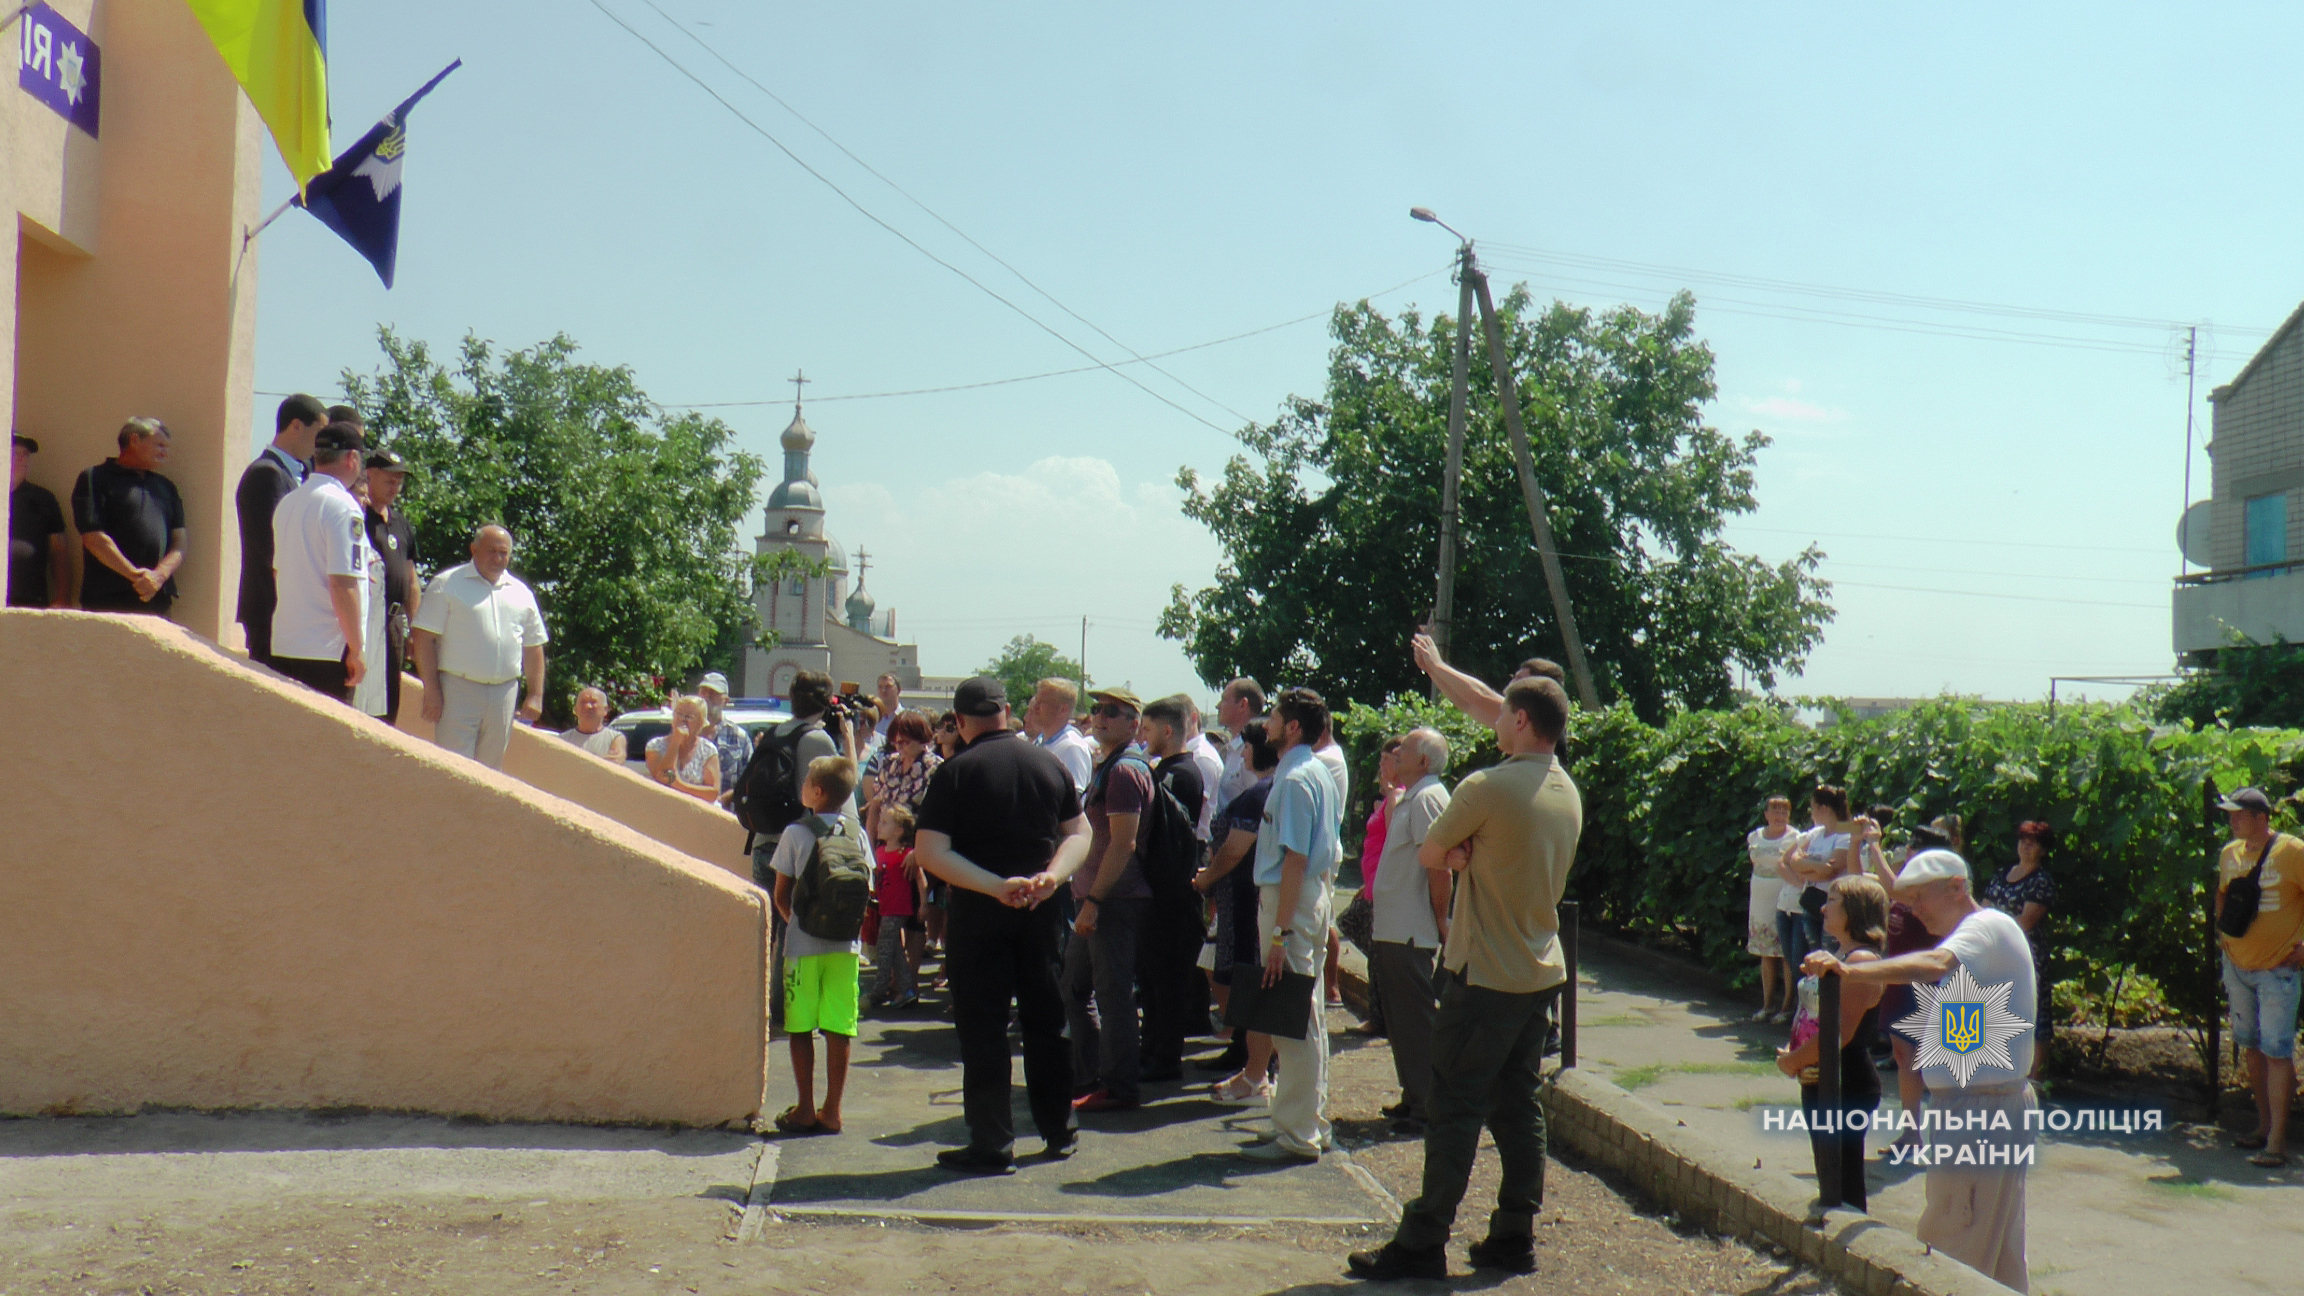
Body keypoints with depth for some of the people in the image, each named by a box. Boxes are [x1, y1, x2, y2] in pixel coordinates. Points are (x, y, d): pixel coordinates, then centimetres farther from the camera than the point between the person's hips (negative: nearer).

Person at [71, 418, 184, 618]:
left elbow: (179, 544, 14)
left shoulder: (166, 487, 23)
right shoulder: (95, 479, 6)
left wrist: (159, 576, -5)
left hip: (157, 602, 5)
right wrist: (136, 575, -12)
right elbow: (94, 539, -5)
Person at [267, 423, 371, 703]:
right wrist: (357, 648, -13)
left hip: (281, 648, 8)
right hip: (327, 653, -8)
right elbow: (343, 584, -19)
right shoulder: (343, 506, -13)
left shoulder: (287, 502, 12)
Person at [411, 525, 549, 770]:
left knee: (491, 767, 9)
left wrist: (535, 695, 8)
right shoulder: (447, 584, 0)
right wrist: (431, 690, -12)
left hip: (504, 692, 5)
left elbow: (534, 648, 17)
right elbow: (424, 638, -5)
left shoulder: (521, 593, 15)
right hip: (459, 688, -5)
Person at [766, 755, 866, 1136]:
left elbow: (782, 895, -3)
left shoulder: (796, 833, -6)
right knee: (839, 1029, 4)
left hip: (804, 944, -3)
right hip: (846, 945, 3)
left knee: (800, 1027, 5)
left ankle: (805, 1110, 7)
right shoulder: (857, 833, 3)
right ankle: (831, 1111, 8)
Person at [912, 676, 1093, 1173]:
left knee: (982, 1026, 2)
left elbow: (930, 852, -16)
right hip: (1042, 910, 4)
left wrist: (996, 885, -18)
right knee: (1046, 1018, 15)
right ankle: (1058, 1131, 24)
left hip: (979, 911, -4)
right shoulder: (1049, 762, 5)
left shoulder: (954, 772, -9)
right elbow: (1079, 832, 6)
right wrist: (1052, 876, -8)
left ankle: (992, 1145, 2)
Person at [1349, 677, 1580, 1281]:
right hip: (1542, 973, 7)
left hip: (1484, 976, -7)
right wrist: (1476, 856, -3)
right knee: (1518, 1105, 13)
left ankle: (1423, 1243, 3)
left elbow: (1429, 854, -6)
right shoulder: (1569, 794, 7)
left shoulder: (1487, 788, -17)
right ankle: (1514, 1237, 17)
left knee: (1455, 1111, -2)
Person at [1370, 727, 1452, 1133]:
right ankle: (1415, 1098, 25)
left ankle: (1429, 1107, 1)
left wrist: (1440, 918, -18)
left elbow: (1439, 863, -22)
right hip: (1395, 928, 11)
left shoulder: (1426, 798, -16)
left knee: (1417, 1018, -5)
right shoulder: (1410, 797, 16)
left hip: (1410, 932, -11)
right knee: (1402, 1018, 16)